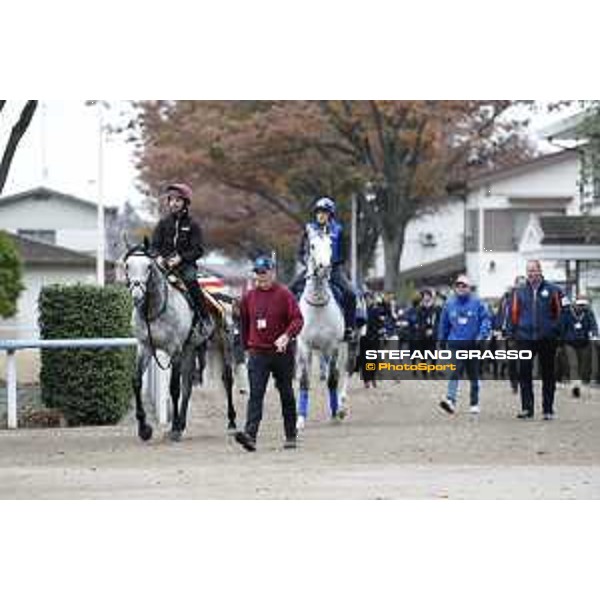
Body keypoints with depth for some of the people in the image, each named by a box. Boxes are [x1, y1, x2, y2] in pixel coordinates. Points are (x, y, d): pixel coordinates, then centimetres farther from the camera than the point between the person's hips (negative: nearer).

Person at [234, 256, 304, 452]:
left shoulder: (284, 294, -5)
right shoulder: (248, 297, 6)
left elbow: (297, 319, -12)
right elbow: (244, 324, 17)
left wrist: (286, 336, -28)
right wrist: (247, 346, 15)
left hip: (282, 353, -2)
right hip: (258, 354, 2)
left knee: (286, 395, 10)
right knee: (255, 394, -12)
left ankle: (291, 436, 21)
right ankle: (250, 434, -24)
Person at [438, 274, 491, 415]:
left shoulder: (477, 303, -2)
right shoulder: (449, 304, 6)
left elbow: (486, 320, -4)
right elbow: (444, 323, 14)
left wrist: (482, 335, -17)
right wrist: (442, 340, 15)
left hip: (472, 344, 0)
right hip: (455, 344, 0)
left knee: (473, 374, 11)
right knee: (455, 372, -15)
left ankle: (474, 403, 21)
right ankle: (451, 400, -26)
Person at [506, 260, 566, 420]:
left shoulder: (552, 290, 0)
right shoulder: (519, 292, 5)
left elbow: (559, 312, 3)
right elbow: (513, 313, 7)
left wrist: (557, 332, -3)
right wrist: (511, 333, 0)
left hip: (547, 339, -1)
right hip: (525, 338, 1)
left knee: (548, 375, 6)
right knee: (524, 374, -1)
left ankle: (548, 410, 13)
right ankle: (527, 408, 5)